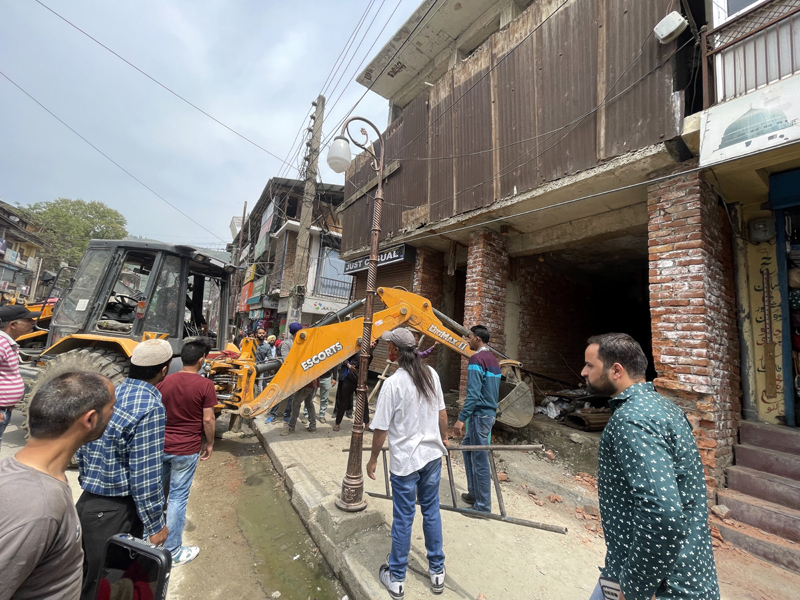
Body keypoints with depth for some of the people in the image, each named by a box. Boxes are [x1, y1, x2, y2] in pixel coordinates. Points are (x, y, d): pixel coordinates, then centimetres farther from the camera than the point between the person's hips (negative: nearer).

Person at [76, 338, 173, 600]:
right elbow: (145, 475, -22)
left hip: (87, 501, 8)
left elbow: (82, 449, 11)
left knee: (88, 576, 26)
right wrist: (156, 524, -10)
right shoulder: (149, 407, -27)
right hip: (114, 512, -8)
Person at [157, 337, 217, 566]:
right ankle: (172, 550, 21)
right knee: (178, 497, 8)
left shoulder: (164, 381, -4)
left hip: (161, 445, 5)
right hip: (186, 449, -5)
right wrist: (209, 443, 0)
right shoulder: (205, 385, -18)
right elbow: (208, 419, -15)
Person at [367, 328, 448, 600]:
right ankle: (437, 572, 38)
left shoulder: (393, 383, -22)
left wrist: (373, 458, 0)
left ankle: (396, 578, 33)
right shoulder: (431, 374, -6)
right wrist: (443, 438, 21)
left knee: (403, 518, 13)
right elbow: (442, 413, 4)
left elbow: (381, 429, -16)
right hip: (432, 454, 5)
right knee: (431, 511, 20)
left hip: (405, 460, -4)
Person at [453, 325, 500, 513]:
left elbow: (473, 393, -23)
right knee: (467, 447, 22)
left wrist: (461, 418, -20)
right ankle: (474, 493, 32)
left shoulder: (476, 359, -18)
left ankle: (483, 506, 16)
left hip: (479, 415, -9)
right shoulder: (493, 359, 11)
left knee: (480, 461, 3)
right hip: (489, 413, 9)